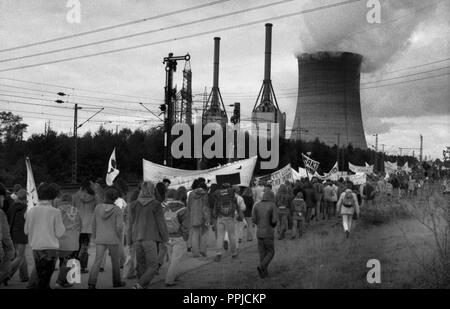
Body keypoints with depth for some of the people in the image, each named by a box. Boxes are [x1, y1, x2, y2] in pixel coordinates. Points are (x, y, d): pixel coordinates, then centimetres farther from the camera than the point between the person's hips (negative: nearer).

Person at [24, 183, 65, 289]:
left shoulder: (31, 211, -1)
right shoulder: (55, 212, -12)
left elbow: (26, 231, 6)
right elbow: (59, 233, -10)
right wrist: (62, 225, 8)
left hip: (35, 247, 4)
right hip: (50, 247, -4)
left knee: (41, 275, 18)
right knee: (44, 277, 5)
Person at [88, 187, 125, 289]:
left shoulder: (98, 207, -2)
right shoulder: (117, 210, -10)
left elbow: (94, 223, 6)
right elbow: (119, 226, -16)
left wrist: (94, 236, 18)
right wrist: (119, 238, -1)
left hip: (100, 239, 2)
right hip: (113, 239, -2)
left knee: (97, 261, -2)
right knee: (116, 260, 16)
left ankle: (91, 282, -18)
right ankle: (117, 281, 27)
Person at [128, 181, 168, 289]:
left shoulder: (134, 205, 3)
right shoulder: (156, 205, -7)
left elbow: (130, 224, 5)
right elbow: (161, 223, -4)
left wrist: (130, 241, 12)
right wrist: (165, 239, 6)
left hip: (137, 240, 4)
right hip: (150, 239, -4)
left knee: (141, 266, 15)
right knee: (152, 267, 1)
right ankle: (139, 285, -18)